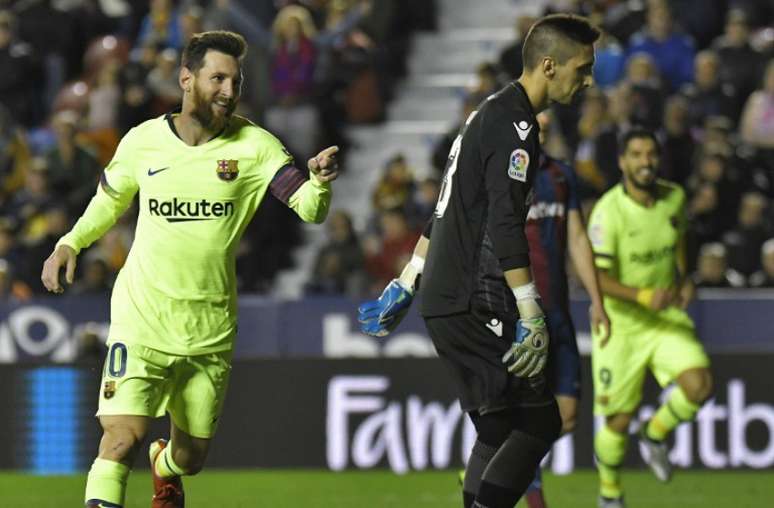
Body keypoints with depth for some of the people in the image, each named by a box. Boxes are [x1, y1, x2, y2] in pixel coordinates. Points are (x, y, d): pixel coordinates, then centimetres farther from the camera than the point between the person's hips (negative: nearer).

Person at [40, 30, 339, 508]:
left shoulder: (254, 145, -6)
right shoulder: (143, 140, -2)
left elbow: (309, 208, -17)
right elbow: (111, 199, 17)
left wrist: (320, 182, -38)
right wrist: (70, 243, 3)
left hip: (211, 328, 1)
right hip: (142, 319, -1)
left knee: (192, 456, 16)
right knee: (123, 439, -20)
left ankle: (165, 469, 51)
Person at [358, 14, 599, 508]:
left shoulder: (488, 115, 19)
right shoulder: (515, 124, -13)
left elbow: (449, 208, 25)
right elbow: (505, 227, -22)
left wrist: (406, 286, 30)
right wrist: (532, 317, -25)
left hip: (446, 300, 10)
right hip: (473, 305, -10)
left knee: (498, 431, 12)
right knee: (538, 424, -9)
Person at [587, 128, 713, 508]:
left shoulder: (674, 197, -3)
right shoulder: (608, 212, -22)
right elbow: (597, 277, -24)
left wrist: (684, 279, 4)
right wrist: (644, 296, -35)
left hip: (666, 316, 4)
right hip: (621, 323, -4)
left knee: (699, 384, -20)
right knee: (619, 421, 3)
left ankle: (655, 436, 11)